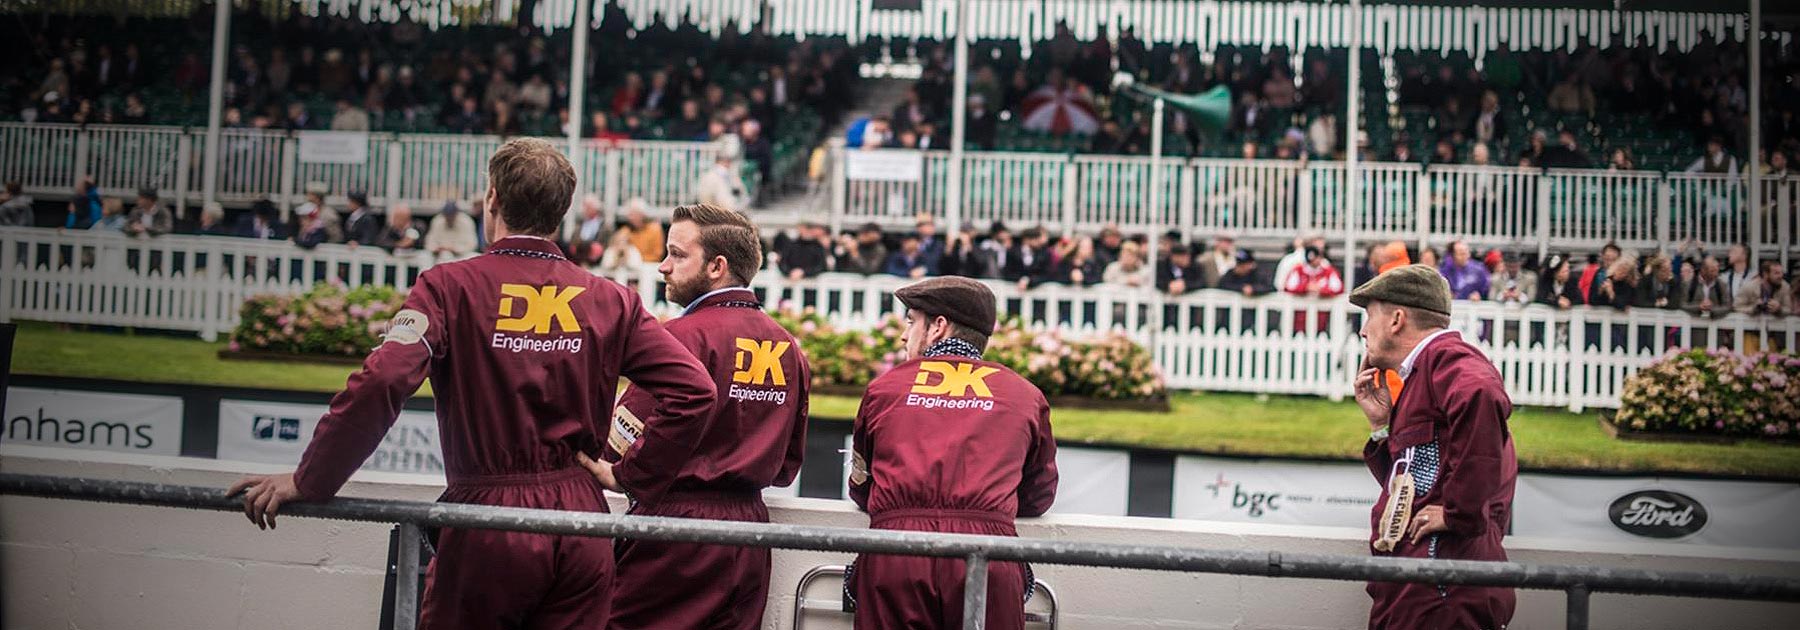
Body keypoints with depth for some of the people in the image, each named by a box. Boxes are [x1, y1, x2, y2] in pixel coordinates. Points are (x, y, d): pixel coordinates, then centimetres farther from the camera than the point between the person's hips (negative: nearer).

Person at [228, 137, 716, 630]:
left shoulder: (450, 287, -6)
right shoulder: (612, 300, 3)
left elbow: (379, 386, -19)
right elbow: (693, 390, -4)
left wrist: (308, 481, -9)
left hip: (487, 520, -2)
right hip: (581, 519, 3)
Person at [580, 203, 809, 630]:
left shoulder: (687, 334, -12)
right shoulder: (787, 347, 10)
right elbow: (790, 457, 15)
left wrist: (620, 476, -7)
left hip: (678, 519, -7)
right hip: (750, 523, 7)